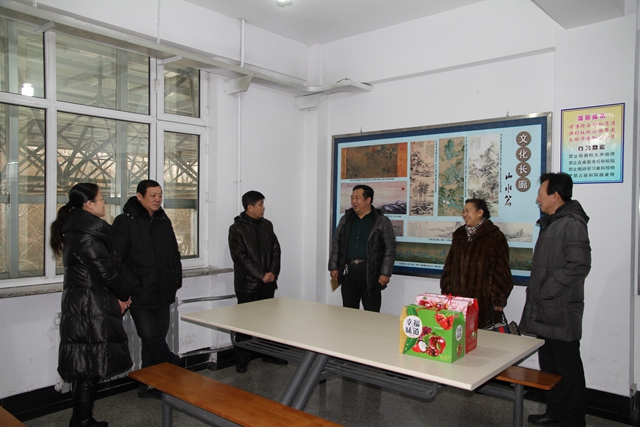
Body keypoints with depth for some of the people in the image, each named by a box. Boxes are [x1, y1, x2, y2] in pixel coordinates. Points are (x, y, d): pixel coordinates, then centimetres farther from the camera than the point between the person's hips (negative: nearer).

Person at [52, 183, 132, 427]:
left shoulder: (76, 230, 14)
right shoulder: (86, 235, -17)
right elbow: (104, 270, -16)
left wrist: (117, 296, 10)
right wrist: (124, 295, -2)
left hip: (79, 306, 10)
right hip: (90, 308, -10)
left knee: (85, 367, 15)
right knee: (90, 367, -1)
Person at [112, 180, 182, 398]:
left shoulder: (164, 221, 13)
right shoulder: (125, 222, -7)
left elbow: (174, 254, 19)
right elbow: (118, 259, -12)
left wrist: (175, 281, 11)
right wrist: (133, 286, -16)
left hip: (163, 293, 6)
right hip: (140, 296, -6)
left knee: (156, 339, 12)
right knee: (151, 339, -8)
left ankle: (148, 385, 24)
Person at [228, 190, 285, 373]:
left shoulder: (267, 225, 9)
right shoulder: (237, 228, -8)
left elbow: (276, 250, 8)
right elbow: (240, 257, -15)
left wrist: (273, 272, -6)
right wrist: (261, 275, -17)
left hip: (267, 283, 5)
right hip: (247, 284, -5)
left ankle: (268, 354, 28)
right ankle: (242, 360, 15)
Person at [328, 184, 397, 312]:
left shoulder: (382, 221, -2)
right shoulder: (345, 219, 10)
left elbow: (390, 248, -5)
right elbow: (336, 243, 13)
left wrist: (385, 273, -11)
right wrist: (334, 267, 6)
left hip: (370, 272, -3)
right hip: (348, 271, 4)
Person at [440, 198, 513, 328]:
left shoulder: (494, 236, -4)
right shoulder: (459, 235, 14)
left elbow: (501, 270, -7)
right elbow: (449, 266, 16)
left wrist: (499, 299, -10)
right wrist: (446, 292, 12)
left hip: (483, 301, -5)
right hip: (458, 298, 5)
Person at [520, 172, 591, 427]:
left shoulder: (572, 223, -15)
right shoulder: (550, 223, 16)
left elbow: (578, 266, -23)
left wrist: (545, 291, -19)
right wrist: (534, 290, 13)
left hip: (561, 313, -10)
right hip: (544, 311, 10)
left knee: (568, 369, 2)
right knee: (549, 367, 18)